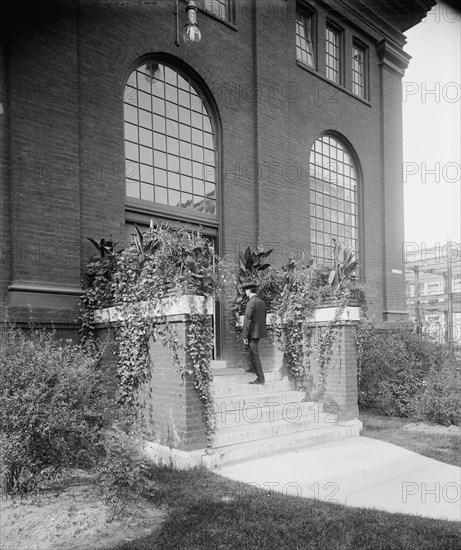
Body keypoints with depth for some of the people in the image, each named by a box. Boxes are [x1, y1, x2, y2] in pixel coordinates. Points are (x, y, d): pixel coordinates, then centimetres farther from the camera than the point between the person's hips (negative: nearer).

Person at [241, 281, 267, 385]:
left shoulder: (251, 303, -18)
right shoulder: (262, 302, 8)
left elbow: (247, 321, -19)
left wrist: (245, 337, -16)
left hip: (253, 333, -9)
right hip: (260, 331, 9)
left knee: (255, 355, -3)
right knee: (250, 349, 29)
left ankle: (260, 379, 0)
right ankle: (252, 367, 42)